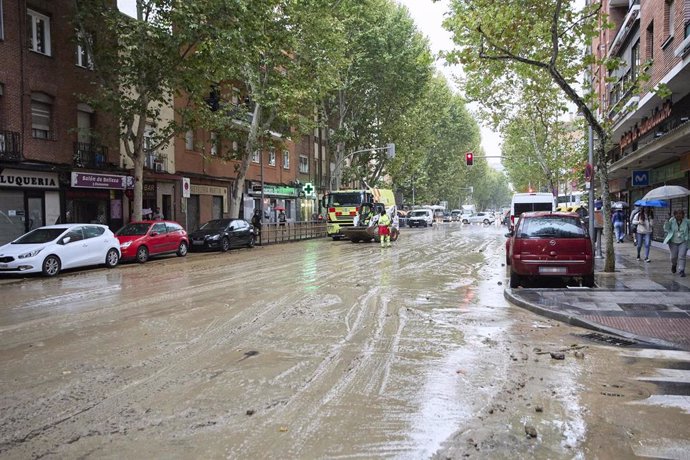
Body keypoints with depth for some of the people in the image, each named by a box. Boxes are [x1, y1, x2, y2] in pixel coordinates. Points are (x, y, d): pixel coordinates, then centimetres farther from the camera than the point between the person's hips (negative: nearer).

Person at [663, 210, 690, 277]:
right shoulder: (672, 221, -7)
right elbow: (666, 229, -13)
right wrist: (667, 221, -25)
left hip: (683, 242, -1)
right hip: (673, 242, 1)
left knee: (682, 256, -11)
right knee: (673, 256, 12)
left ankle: (681, 271, -7)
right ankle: (673, 265, 43)